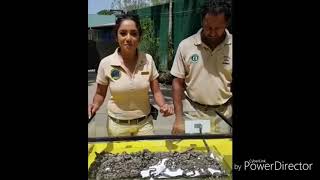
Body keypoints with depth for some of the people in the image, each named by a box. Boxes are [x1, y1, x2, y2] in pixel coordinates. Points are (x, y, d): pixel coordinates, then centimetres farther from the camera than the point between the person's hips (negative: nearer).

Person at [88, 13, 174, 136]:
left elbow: (156, 91, -1)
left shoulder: (148, 60, -9)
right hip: (117, 125, 0)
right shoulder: (106, 63, -11)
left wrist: (163, 106, -20)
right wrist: (95, 106, -17)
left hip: (144, 123, 1)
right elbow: (100, 94, 3)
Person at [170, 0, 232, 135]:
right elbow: (178, 83, -2)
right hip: (192, 113, 0)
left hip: (224, 115, 1)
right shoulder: (186, 45, -6)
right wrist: (179, 119, -5)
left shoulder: (230, 47, -5)